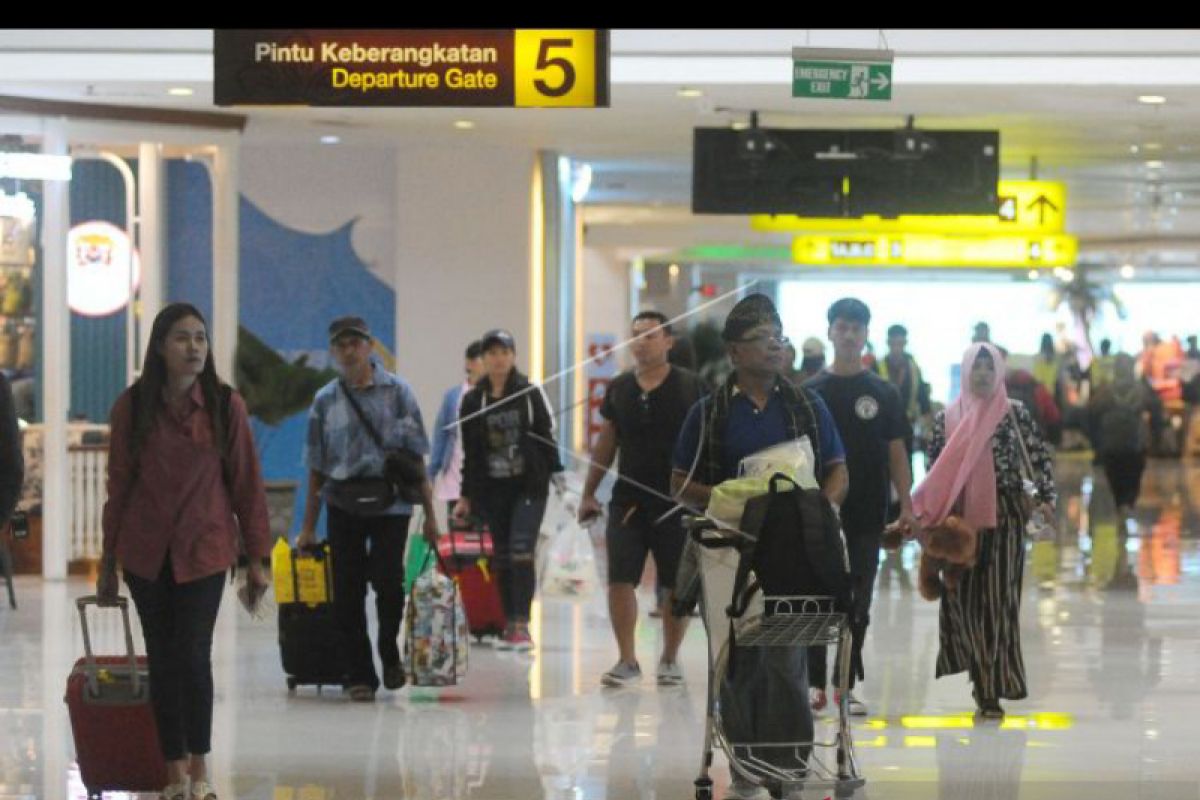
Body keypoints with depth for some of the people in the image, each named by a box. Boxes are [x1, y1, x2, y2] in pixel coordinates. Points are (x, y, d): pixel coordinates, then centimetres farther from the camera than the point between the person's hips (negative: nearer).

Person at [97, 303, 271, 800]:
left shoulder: (225, 406, -4)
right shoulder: (131, 407, -1)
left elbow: (247, 483, 0)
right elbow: (118, 485, 6)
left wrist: (256, 559, 0)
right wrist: (108, 562, 9)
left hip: (204, 550, -2)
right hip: (145, 553, 2)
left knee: (193, 655, -9)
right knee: (162, 660, 5)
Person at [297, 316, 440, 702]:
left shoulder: (398, 392, 4)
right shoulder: (325, 400, 8)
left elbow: (417, 457, 6)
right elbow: (316, 468, 11)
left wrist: (429, 513, 2)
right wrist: (308, 528, 10)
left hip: (391, 502, -2)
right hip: (343, 505, 2)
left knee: (388, 581, -13)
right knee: (347, 591, 0)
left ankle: (389, 653, 15)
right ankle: (359, 675, 11)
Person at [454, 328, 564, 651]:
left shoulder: (530, 393, 1)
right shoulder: (473, 400, 6)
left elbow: (546, 436, 3)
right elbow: (470, 452, 10)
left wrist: (556, 473, -2)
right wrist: (466, 496, 10)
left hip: (529, 486, -3)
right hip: (492, 489, 3)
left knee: (521, 552, -15)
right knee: (502, 557, 5)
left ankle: (522, 624, -16)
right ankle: (511, 625, 11)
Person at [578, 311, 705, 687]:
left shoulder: (690, 387, -3)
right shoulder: (619, 388, 8)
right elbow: (605, 444, 14)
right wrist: (588, 494, 13)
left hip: (676, 501, -2)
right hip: (628, 499, 2)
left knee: (677, 585, 5)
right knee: (620, 580, -5)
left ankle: (669, 659, 20)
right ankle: (626, 661, 4)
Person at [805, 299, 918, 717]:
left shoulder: (883, 393, 6)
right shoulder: (811, 393, 3)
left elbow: (896, 453, 6)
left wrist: (906, 506, -2)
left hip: (867, 514, 1)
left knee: (858, 604, 5)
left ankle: (847, 685, 12)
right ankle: (815, 683, 6)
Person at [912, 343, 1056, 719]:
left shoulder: (1014, 414, 2)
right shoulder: (947, 418, 8)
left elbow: (1039, 457, 1)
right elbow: (935, 467, 12)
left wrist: (1046, 498, -11)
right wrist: (931, 516, 6)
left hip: (1004, 515, -3)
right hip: (960, 516, 3)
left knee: (998, 597, -6)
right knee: (962, 596, 1)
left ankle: (992, 688, -4)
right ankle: (984, 678, 13)